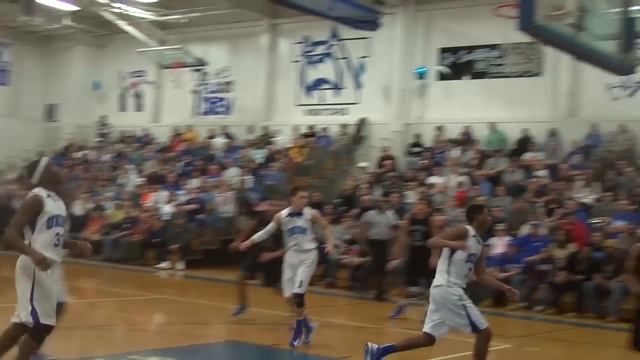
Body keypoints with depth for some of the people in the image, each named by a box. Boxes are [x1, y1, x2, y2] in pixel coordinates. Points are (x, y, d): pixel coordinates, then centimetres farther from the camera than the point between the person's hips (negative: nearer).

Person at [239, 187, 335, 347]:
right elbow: (266, 231, 7)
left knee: (298, 293, -14)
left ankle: (299, 330, 3)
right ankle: (307, 325, 22)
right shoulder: (281, 216, -3)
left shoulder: (312, 214, -8)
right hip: (291, 255, 3)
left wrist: (330, 243, -8)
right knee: (289, 296, 1)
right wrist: (248, 242, 0)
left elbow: (326, 227, 6)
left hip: (308, 255, -3)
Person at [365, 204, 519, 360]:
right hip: (449, 290, -10)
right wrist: (453, 244, -37)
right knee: (484, 333, -3)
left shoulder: (479, 245, 19)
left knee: (429, 337, 13)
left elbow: (481, 276, 23)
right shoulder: (463, 232, -8)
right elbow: (432, 242, -19)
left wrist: (504, 288, 18)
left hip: (444, 290, 10)